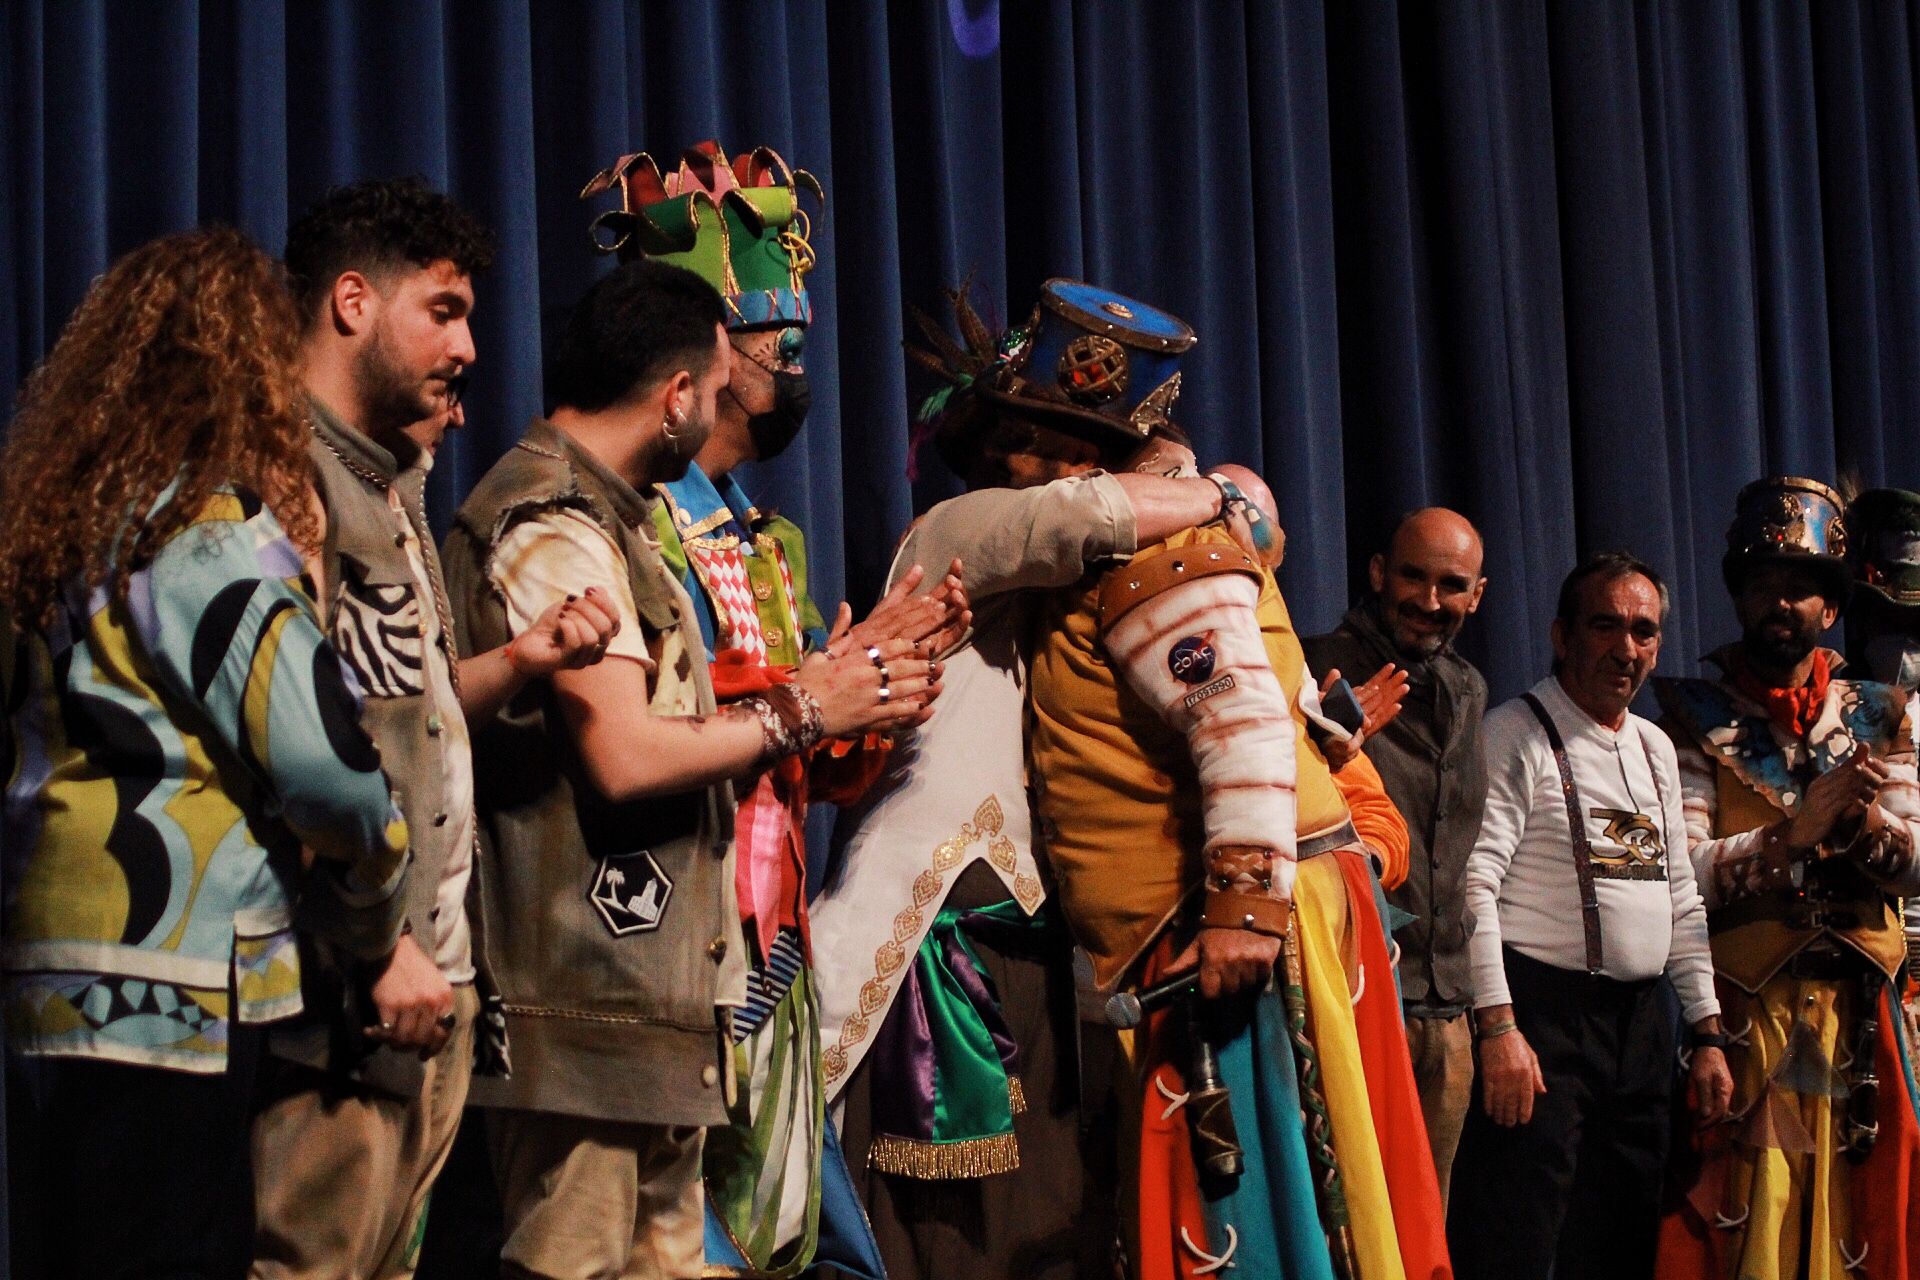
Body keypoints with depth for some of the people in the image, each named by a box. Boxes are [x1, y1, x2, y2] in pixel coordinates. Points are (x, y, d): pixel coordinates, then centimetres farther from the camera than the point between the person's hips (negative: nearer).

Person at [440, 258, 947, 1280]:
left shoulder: (600, 516, 20)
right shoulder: (554, 528, -13)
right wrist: (796, 715, -8)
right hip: (589, 1000, -11)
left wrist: (837, 683, 11)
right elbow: (625, 753, -22)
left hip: (649, 994, 11)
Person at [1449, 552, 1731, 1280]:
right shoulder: (1515, 735, -7)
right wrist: (1498, 1026, -23)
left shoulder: (1655, 748, 18)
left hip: (1641, 1023, 8)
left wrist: (1707, 1035, 15)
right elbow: (1475, 884, -15)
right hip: (1540, 1023, -8)